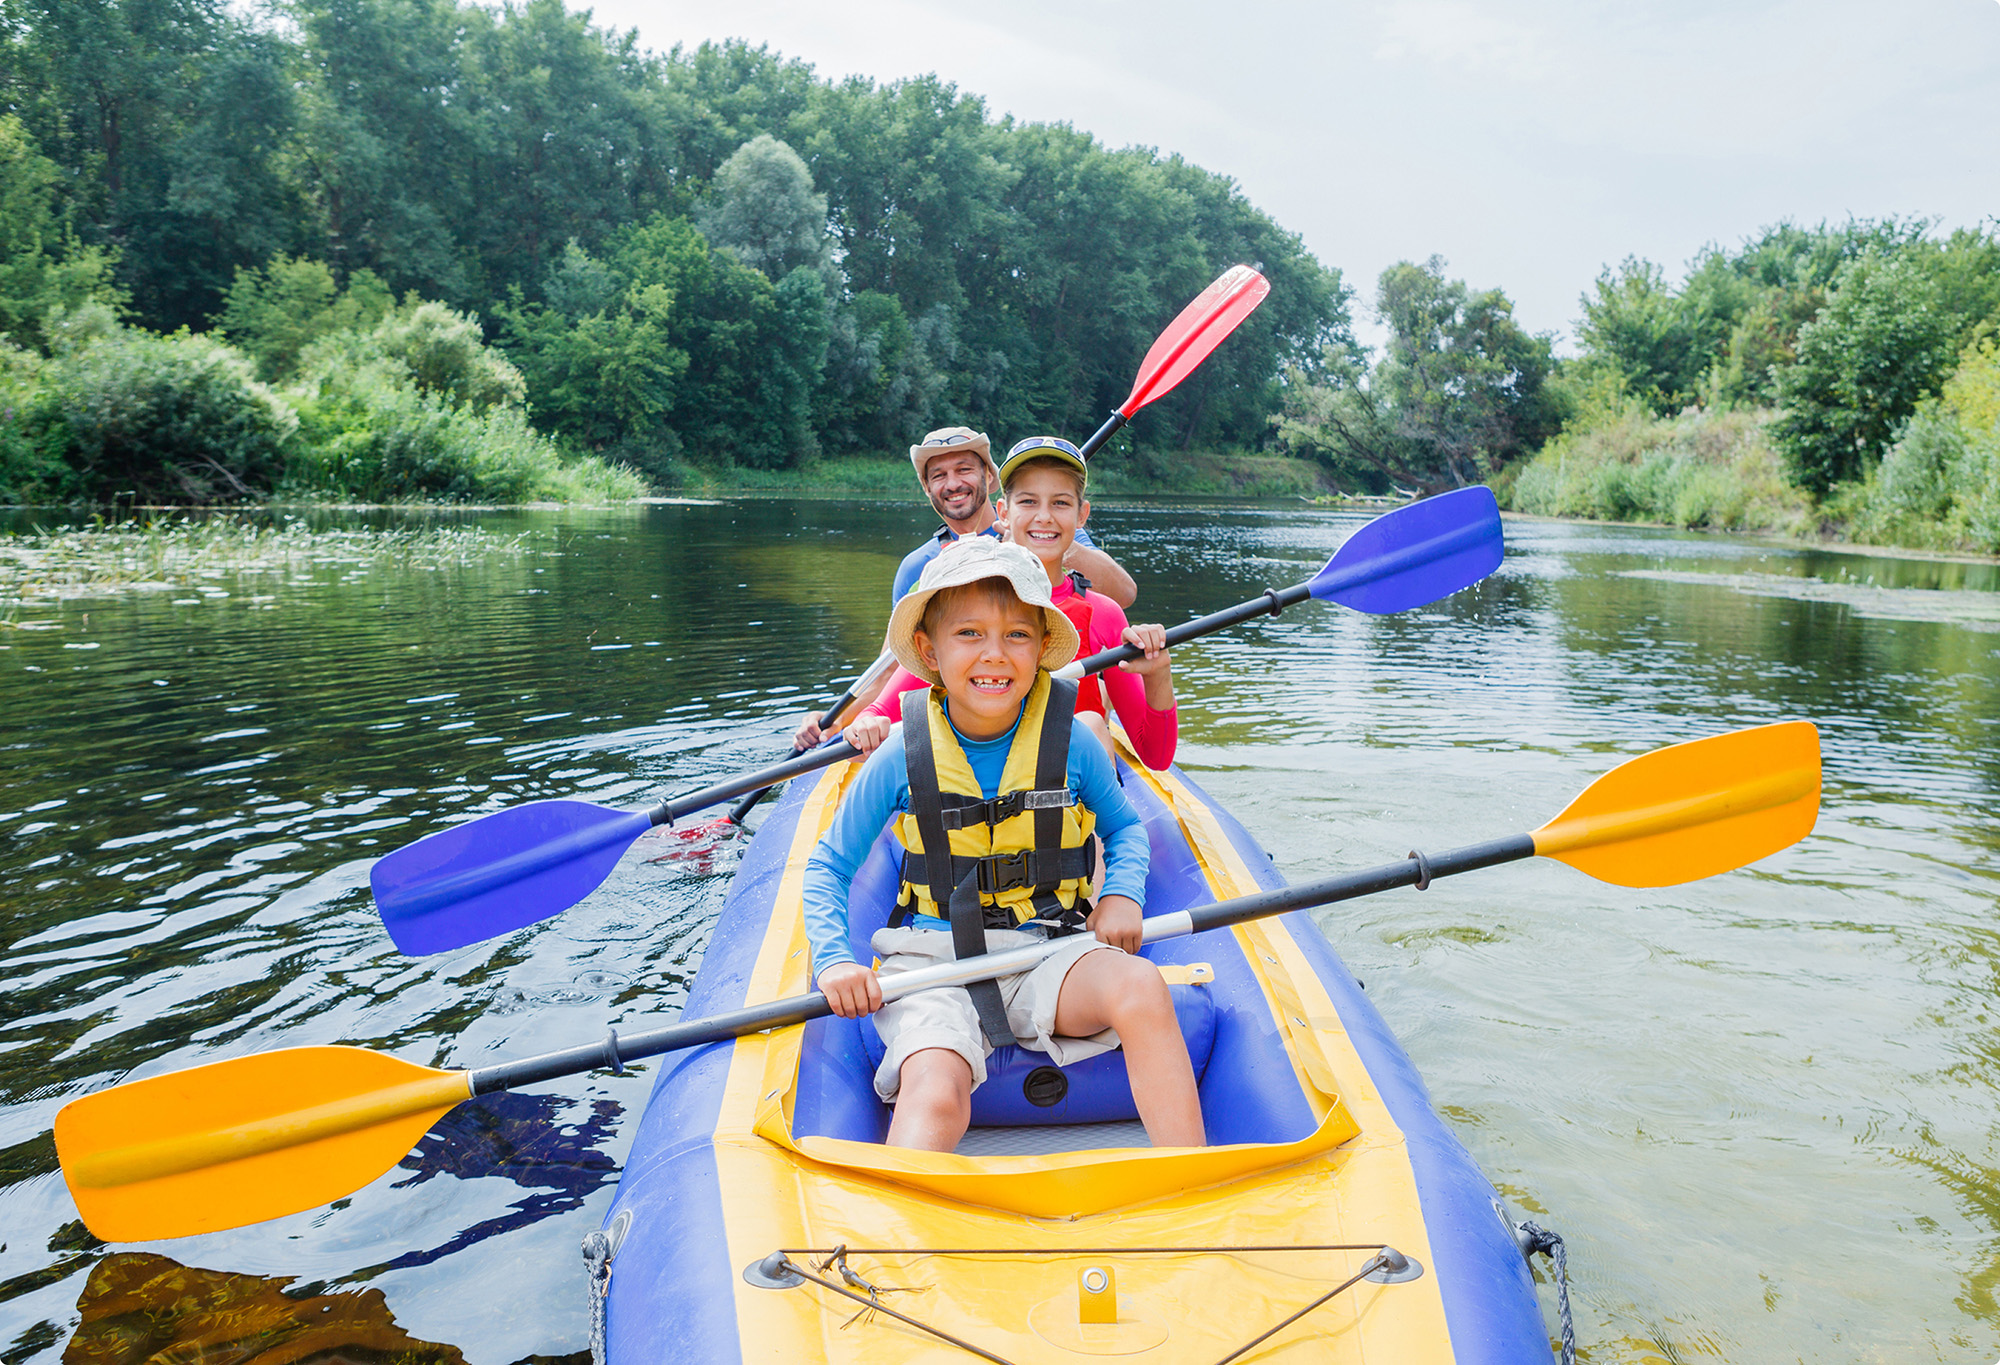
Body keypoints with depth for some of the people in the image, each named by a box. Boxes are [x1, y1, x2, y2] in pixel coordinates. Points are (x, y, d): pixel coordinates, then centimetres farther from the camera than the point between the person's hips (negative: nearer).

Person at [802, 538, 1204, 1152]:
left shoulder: (1073, 744, -2)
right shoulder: (902, 757, -3)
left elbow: (1125, 827, 18)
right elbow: (827, 865, 9)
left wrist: (1122, 894, -4)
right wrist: (834, 960, -7)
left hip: (1048, 951, 1)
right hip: (933, 964, 0)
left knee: (1140, 985, -29)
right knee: (935, 1092, -30)